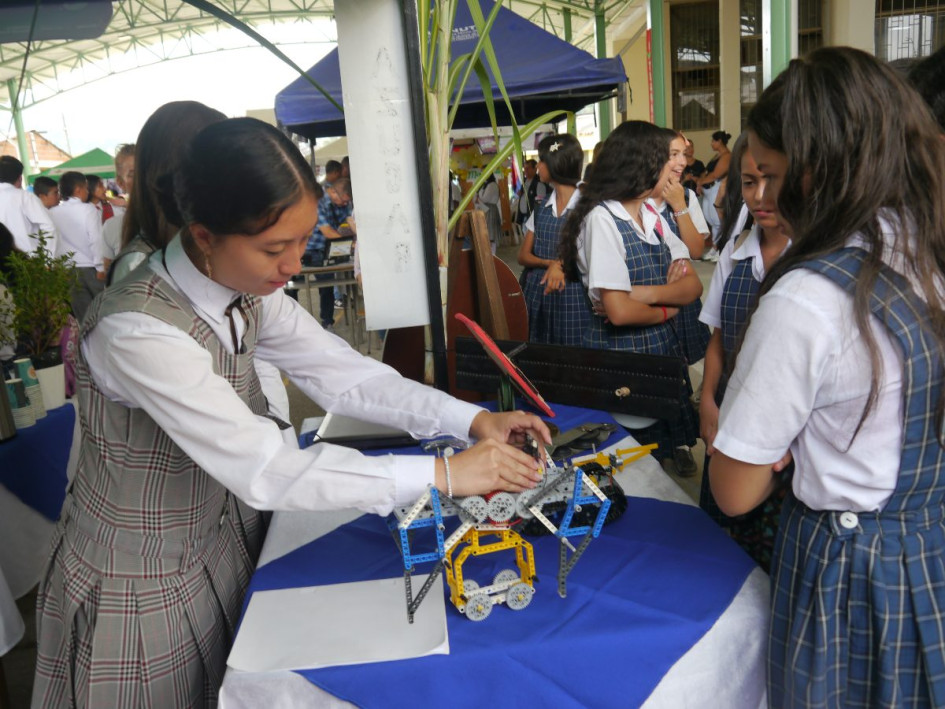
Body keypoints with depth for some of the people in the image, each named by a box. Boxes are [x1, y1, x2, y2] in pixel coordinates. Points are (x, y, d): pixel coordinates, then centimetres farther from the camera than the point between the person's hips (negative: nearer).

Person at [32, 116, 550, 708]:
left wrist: (473, 419, -18)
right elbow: (265, 471, -36)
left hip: (214, 547, 6)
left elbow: (339, 371, -9)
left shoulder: (247, 290, -11)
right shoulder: (137, 331, -33)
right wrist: (443, 474, -34)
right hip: (133, 586, -6)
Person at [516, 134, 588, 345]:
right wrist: (550, 263, -13)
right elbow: (523, 255, 6)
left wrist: (562, 265, -20)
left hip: (572, 293, -5)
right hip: (537, 291, 5)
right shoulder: (541, 208, 10)